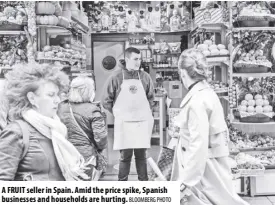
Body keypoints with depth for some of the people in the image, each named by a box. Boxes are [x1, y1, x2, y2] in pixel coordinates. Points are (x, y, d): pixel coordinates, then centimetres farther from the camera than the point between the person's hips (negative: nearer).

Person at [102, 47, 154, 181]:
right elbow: (106, 101, 2)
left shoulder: (145, 77, 3)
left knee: (141, 155, 11)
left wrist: (144, 111, 5)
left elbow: (150, 98, 15)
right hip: (123, 123, -2)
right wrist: (119, 113, 0)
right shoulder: (116, 78, -4)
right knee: (125, 156, 5)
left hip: (142, 122, 2)